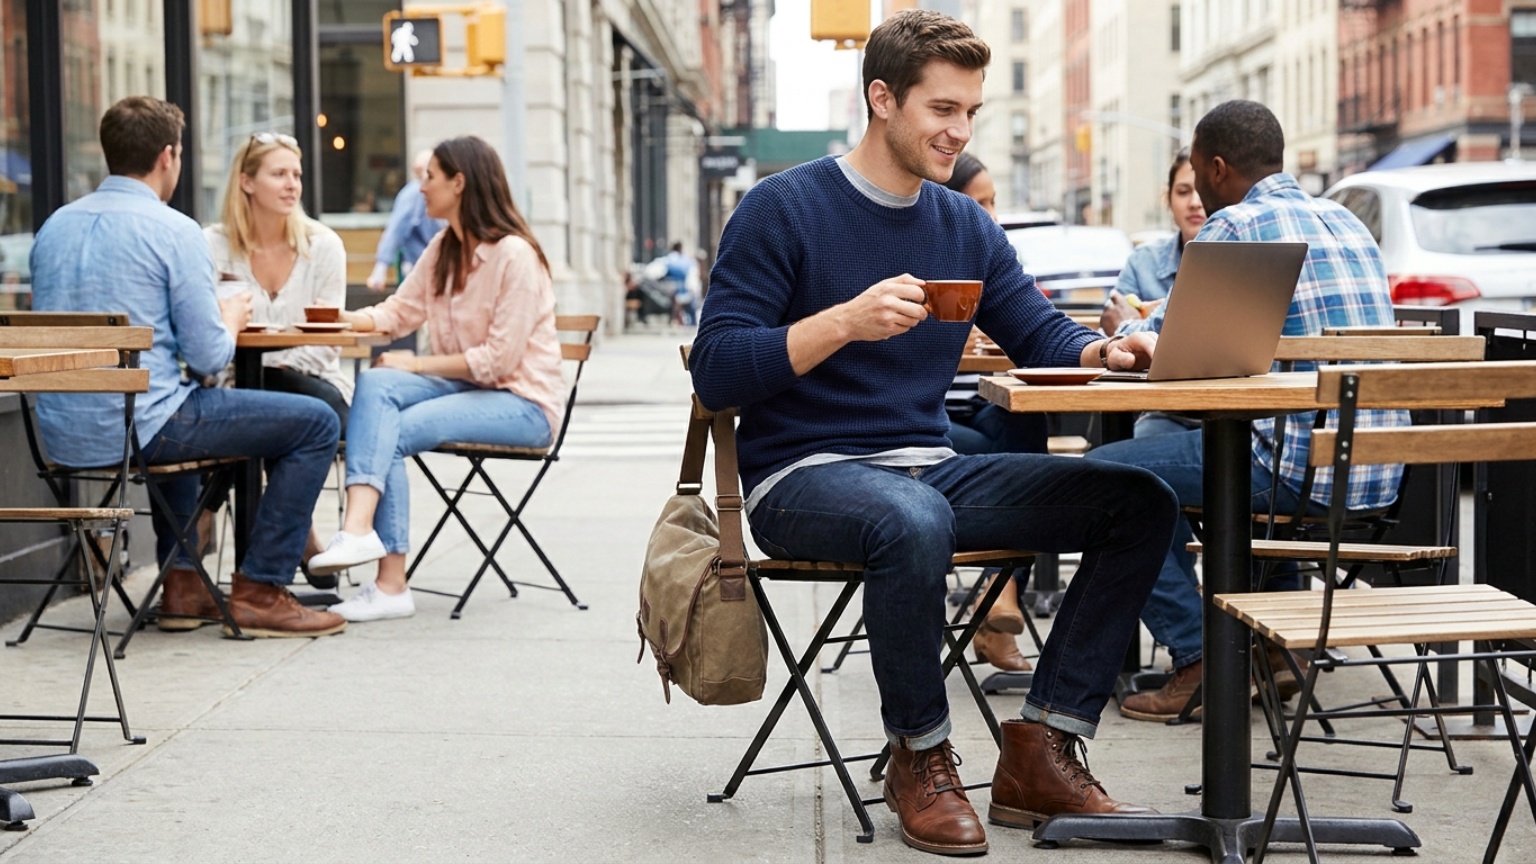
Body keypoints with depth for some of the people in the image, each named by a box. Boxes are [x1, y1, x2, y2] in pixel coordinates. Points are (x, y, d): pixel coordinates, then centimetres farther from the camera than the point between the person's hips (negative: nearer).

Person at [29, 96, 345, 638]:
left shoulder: (55, 225, 11)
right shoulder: (173, 231, -10)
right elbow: (208, 357, -14)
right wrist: (232, 318, 9)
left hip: (61, 432, 8)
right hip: (137, 428, -8)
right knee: (316, 424, 3)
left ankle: (181, 583, 33)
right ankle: (260, 591, 4)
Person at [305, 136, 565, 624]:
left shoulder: (513, 254, -15)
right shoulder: (443, 249, 12)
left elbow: (499, 359, -18)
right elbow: (400, 311, 11)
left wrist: (417, 365, -16)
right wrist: (342, 319, -8)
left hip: (522, 401, -7)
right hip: (462, 386, 7)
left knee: (391, 434, -25)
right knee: (375, 385, -22)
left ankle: (391, 586, -27)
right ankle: (359, 525, -36)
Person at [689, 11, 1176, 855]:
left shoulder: (966, 226, 12)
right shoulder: (783, 209, -6)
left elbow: (1042, 336, 14)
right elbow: (716, 372, -12)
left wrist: (1107, 351, -9)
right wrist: (846, 321, -24)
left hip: (931, 468, 7)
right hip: (802, 475, -6)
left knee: (1139, 501, -9)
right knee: (914, 522, -40)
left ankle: (1040, 752, -9)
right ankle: (919, 756, -15)